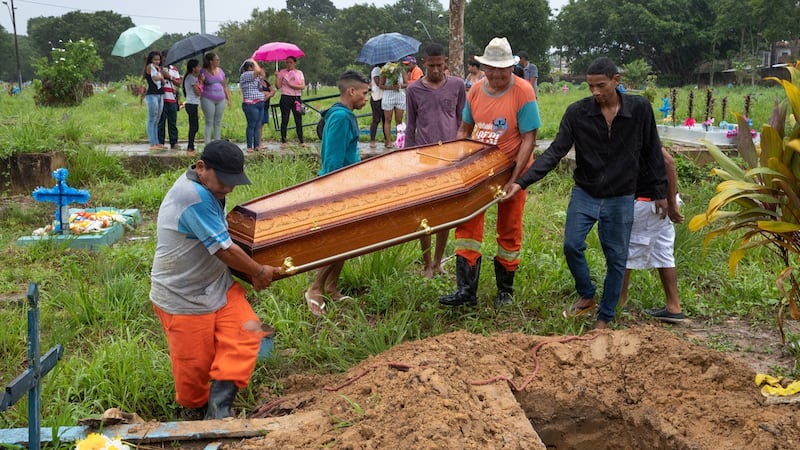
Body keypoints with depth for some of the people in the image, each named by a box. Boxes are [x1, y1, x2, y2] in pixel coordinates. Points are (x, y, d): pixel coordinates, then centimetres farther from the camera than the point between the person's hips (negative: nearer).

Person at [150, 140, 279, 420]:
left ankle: (219, 407, -9)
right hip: (184, 299, -9)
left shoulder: (207, 189, 3)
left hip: (218, 287, 9)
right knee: (195, 363, 5)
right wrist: (260, 272, -9)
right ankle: (195, 409, 33)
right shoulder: (193, 197, -28)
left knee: (246, 333, -9)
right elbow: (224, 250, -24)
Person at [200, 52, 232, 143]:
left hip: (220, 99, 5)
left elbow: (225, 86, 16)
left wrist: (228, 99, 12)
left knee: (218, 122, 7)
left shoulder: (220, 71, 12)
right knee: (209, 122, -4)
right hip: (208, 99, -5)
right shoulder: (204, 72, -2)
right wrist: (201, 80, -23)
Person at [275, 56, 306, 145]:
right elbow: (278, 86, -3)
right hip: (285, 98, -2)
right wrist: (277, 77, -16)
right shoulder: (282, 72, 4)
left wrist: (292, 85, -13)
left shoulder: (299, 73, 9)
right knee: (284, 120, 0)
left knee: (298, 120, 1)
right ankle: (283, 141, 6)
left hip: (296, 98, 2)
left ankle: (301, 140, 5)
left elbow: (303, 86, -2)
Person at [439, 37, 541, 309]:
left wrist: (514, 179, -22)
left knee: (509, 231, 7)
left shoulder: (523, 93, -14)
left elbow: (529, 139, -16)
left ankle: (505, 290, 23)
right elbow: (465, 129, 12)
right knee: (467, 224, -5)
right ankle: (466, 290, -1)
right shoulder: (476, 90, 1)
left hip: (511, 169, -4)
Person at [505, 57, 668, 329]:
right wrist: (522, 182, -22)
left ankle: (605, 317, 21)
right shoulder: (577, 112, -10)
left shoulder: (639, 109, -10)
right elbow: (555, 152, -12)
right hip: (585, 194, 1)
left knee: (616, 258, 5)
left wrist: (660, 192, 3)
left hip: (620, 198, 0)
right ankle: (587, 296, 21)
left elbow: (652, 152, 0)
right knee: (572, 245, -7)